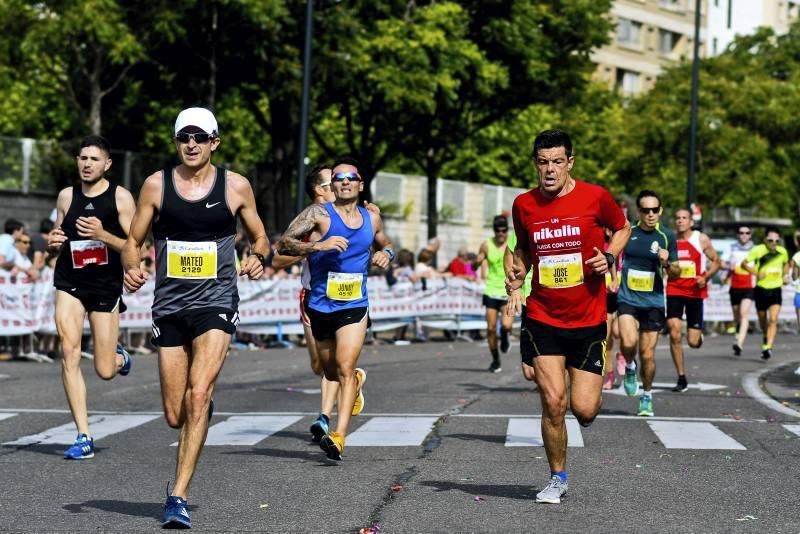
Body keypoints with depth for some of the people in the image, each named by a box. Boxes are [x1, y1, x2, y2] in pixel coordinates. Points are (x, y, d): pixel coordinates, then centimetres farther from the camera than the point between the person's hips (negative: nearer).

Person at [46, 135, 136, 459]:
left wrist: (102, 235, -24)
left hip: (106, 286, -3)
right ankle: (84, 437, -9)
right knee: (69, 353, -15)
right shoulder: (66, 197, 7)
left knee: (105, 371, 0)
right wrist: (52, 244, -6)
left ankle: (119, 356, 40)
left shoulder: (120, 198, -5)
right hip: (69, 284, 3)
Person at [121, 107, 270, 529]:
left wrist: (258, 258, -9)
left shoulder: (235, 186, 2)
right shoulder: (156, 185, 4)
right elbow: (133, 242, 8)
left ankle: (178, 497, -15)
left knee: (197, 396, -19)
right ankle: (202, 410, 44)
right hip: (169, 304, 2)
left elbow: (259, 236, 14)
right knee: (175, 415, 5)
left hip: (216, 302, -2)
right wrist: (131, 268, -14)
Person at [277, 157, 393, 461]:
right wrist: (318, 245, -28)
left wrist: (386, 254, 5)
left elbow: (384, 244, 28)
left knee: (345, 368, -17)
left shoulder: (371, 219, 8)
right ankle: (357, 380, 52)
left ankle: (338, 437, -22)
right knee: (331, 373, 16)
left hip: (354, 307, 0)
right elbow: (284, 244, -14)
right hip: (320, 307, 0)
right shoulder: (319, 214, -5)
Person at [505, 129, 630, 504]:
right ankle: (558, 478, 12)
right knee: (553, 401, -9)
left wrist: (609, 256, -8)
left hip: (588, 320, -1)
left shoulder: (595, 197, -7)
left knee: (584, 410, -4)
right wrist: (516, 281, -1)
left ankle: (593, 386, 35)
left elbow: (622, 228, 11)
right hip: (542, 319, 1)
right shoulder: (524, 205, -1)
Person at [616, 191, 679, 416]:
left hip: (653, 302, 0)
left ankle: (647, 397, 24)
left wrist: (667, 264, -15)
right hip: (627, 298, 0)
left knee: (647, 354, 2)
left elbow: (676, 274, 5)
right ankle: (630, 367, 11)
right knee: (629, 342, -24)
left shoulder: (667, 237, 0)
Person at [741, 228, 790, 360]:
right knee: (763, 319, 15)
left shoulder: (782, 252, 0)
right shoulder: (758, 250, -12)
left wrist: (785, 276, 3)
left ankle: (767, 348, -21)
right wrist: (756, 273, -26)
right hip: (761, 289, -1)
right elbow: (744, 263, -11)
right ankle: (766, 336, 46)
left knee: (773, 320, -15)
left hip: (776, 290, 1)